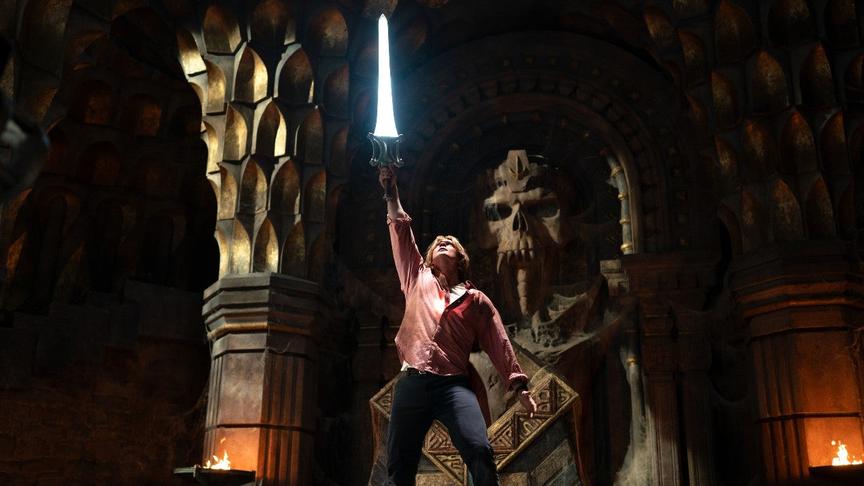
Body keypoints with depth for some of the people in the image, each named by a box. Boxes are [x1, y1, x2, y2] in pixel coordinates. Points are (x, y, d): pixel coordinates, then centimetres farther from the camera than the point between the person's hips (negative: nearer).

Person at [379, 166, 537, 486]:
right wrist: (391, 192, 13)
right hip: (412, 382, 2)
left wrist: (519, 387, 5)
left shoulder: (476, 300, 15)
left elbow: (498, 343, 11)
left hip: (454, 385, -1)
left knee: (479, 451, -22)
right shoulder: (418, 280, 19)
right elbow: (401, 234, 16)